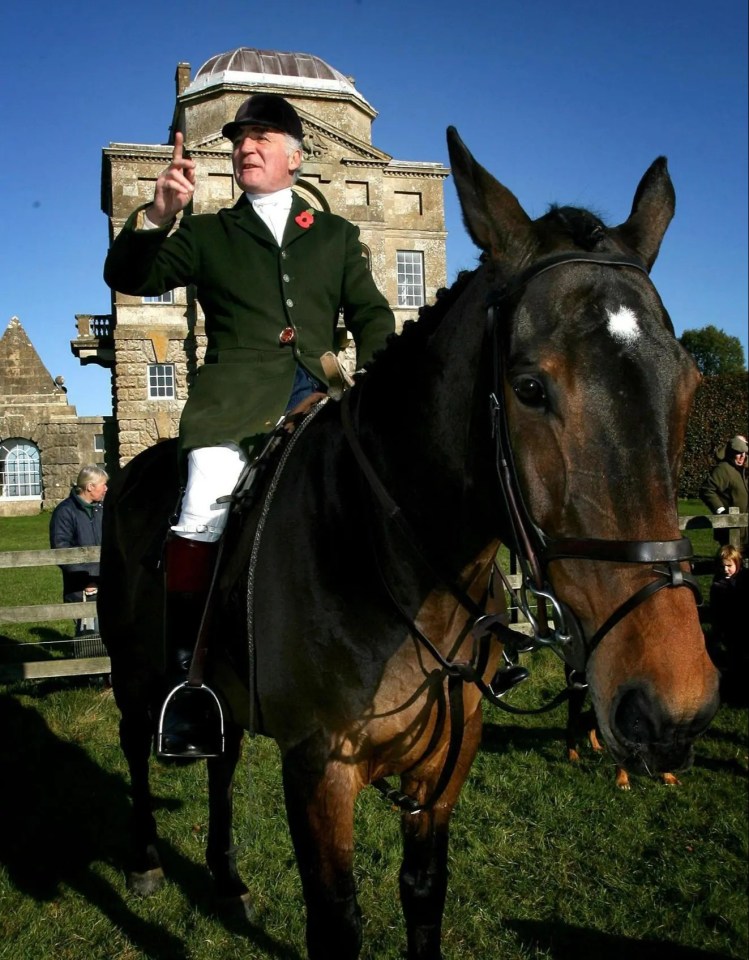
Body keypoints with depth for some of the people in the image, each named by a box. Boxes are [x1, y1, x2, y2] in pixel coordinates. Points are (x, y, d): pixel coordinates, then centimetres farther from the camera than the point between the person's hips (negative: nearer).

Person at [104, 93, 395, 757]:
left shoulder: (336, 235, 25)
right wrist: (158, 215, -6)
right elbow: (129, 277, 11)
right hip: (234, 399, -2)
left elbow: (371, 315, 20)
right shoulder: (208, 235, 22)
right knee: (201, 521, -23)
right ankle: (184, 699, -15)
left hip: (319, 397, 2)